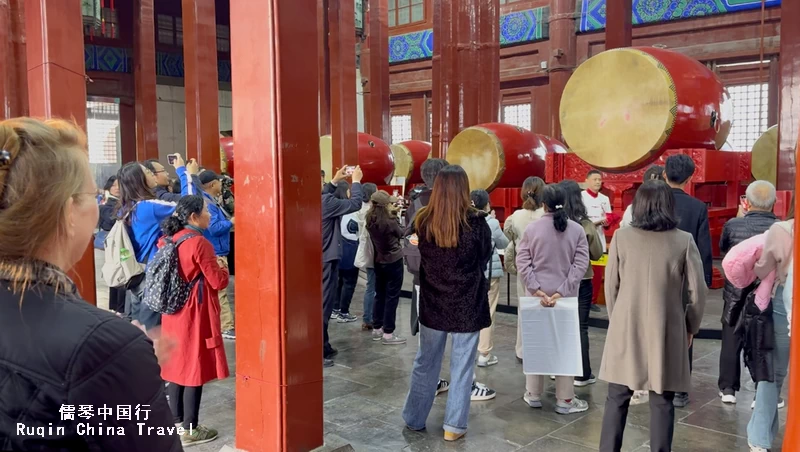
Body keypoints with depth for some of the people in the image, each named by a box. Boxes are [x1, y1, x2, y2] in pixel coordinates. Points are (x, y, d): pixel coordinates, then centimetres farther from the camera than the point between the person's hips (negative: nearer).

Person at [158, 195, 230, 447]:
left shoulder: (169, 240, 6)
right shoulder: (199, 243, -18)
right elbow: (218, 282, -15)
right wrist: (222, 266, 3)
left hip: (174, 312, 8)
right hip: (195, 314, -8)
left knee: (176, 366, 14)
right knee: (194, 369, 0)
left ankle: (176, 423, 24)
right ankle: (190, 430, 8)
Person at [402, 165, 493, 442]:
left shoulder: (423, 221, -7)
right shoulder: (475, 222, -15)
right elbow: (485, 258, 1)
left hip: (432, 301, 3)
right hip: (467, 304, -3)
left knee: (425, 362, 16)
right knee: (461, 367, 9)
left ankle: (414, 418, 28)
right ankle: (454, 426, 16)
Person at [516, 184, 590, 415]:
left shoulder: (532, 228, -3)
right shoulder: (577, 230, -3)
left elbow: (522, 262, -8)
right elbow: (580, 265, -10)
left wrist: (537, 289, -11)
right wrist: (562, 291, -14)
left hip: (535, 295, 1)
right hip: (566, 296, -1)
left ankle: (533, 395, 23)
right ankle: (564, 400, 13)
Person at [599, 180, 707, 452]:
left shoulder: (621, 237, -4)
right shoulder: (684, 241, -5)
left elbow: (610, 286, 1)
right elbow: (697, 291, -2)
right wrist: (691, 327, 12)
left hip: (626, 330, 1)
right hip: (666, 332, 0)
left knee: (617, 399, 11)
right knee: (662, 402, 10)